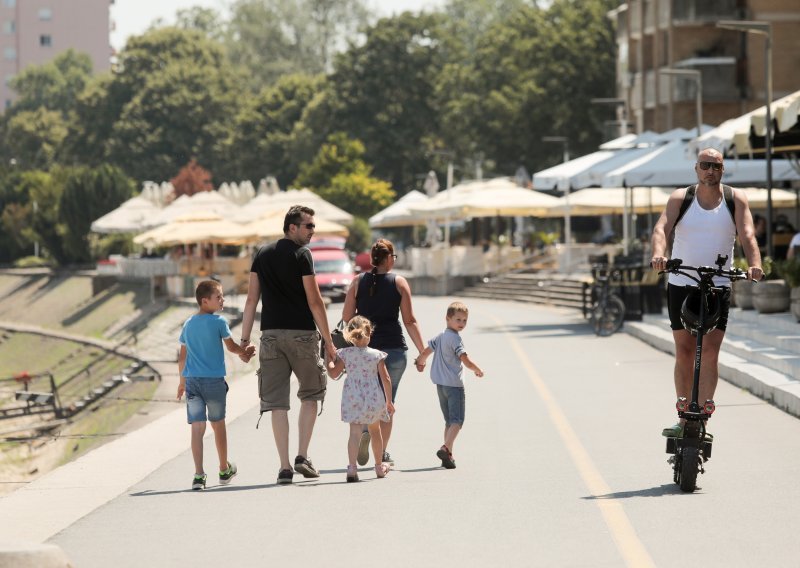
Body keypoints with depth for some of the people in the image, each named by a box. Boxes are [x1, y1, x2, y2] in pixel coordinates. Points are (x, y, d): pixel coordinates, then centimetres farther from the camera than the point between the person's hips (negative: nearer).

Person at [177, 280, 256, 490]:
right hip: (214, 380, -3)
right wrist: (246, 351, 20)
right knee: (218, 424, 14)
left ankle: (199, 475, -11)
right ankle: (224, 469, 30)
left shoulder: (188, 324, 9)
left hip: (192, 380, 3)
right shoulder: (218, 322, -8)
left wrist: (182, 381, 25)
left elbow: (182, 357, 15)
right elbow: (231, 347, 1)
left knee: (197, 427, -1)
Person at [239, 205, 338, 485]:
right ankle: (302, 457, 3)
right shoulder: (301, 255, -5)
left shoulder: (262, 255, 10)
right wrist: (328, 341, -3)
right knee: (310, 394, 12)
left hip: (271, 334, 4)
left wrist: (245, 339, 12)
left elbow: (251, 299, 9)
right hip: (302, 334, -4)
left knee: (277, 402, 4)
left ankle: (285, 467, 1)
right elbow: (314, 301, -7)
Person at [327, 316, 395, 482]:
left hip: (353, 399, -1)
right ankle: (379, 466, 36)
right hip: (374, 398, 1)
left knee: (354, 432, -7)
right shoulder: (377, 355, -2)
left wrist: (329, 359, 16)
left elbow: (333, 373, -2)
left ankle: (352, 467, -25)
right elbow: (386, 379, 0)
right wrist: (389, 401, 10)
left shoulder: (345, 353, -3)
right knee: (375, 431, 20)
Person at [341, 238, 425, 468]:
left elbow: (346, 318, 3)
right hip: (394, 349, -1)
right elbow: (409, 321, -3)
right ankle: (383, 453, 8)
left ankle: (365, 431, -17)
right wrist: (422, 351, 2)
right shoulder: (399, 283, -1)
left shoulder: (358, 282, 3)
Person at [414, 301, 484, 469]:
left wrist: (420, 362, 43)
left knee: (449, 421, 15)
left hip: (440, 384, 8)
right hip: (454, 384, -8)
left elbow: (426, 351, 22)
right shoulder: (455, 338, -15)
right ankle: (446, 448, -25)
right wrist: (478, 370, -2)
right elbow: (466, 361, -20)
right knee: (457, 420, -8)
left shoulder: (440, 336, 11)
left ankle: (448, 453, 12)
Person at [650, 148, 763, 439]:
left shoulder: (735, 199, 0)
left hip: (718, 286, -1)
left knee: (710, 351, -11)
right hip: (681, 284, 1)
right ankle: (684, 419, 13)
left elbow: (747, 234, -12)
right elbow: (661, 228, -15)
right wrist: (658, 253, -37)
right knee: (684, 352, 5)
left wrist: (754, 263, -32)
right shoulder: (681, 198, -1)